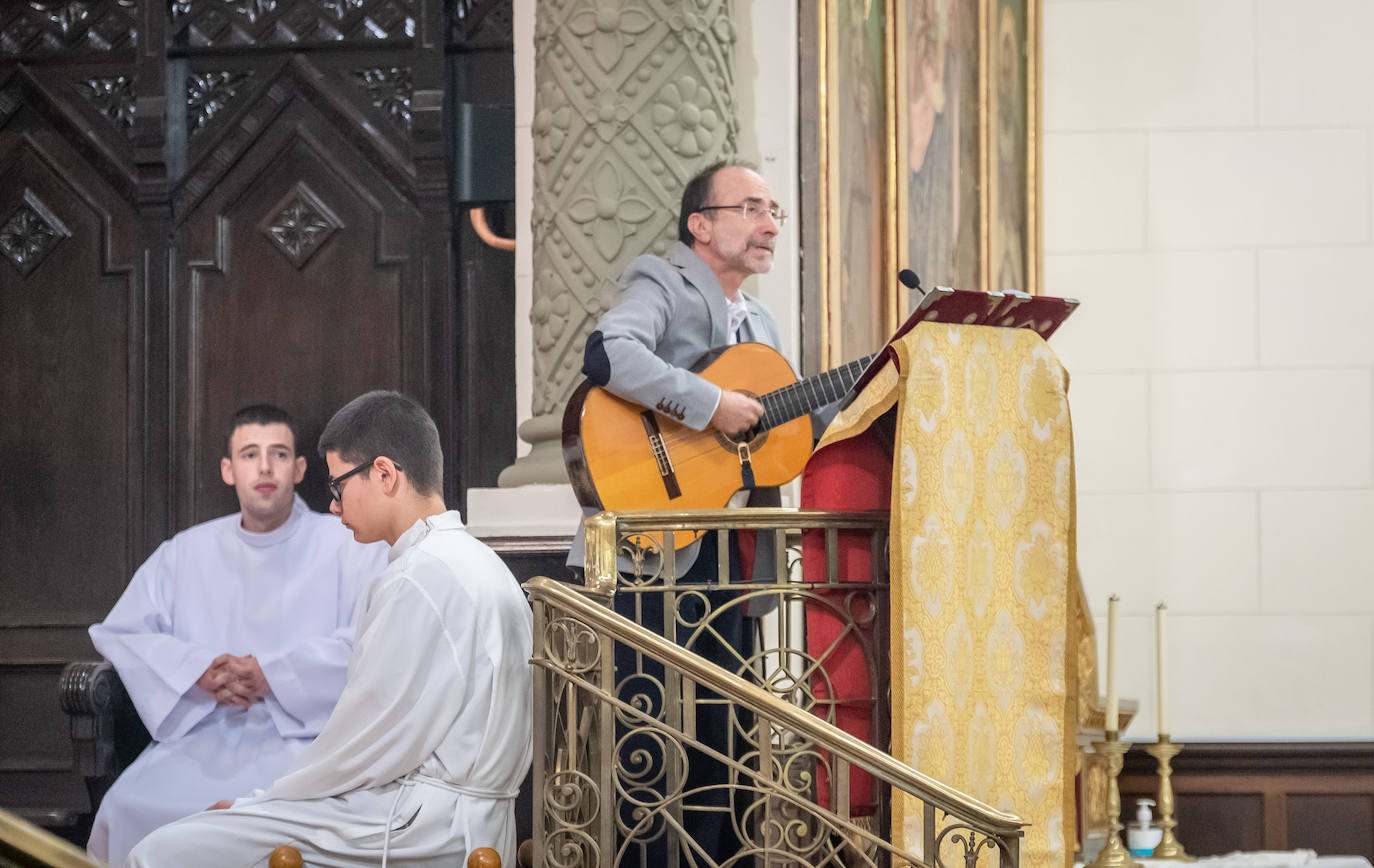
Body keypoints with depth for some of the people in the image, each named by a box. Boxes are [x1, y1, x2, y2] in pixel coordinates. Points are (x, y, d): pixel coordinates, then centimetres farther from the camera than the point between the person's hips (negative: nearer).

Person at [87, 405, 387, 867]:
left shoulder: (348, 547, 6)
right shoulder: (187, 552, 17)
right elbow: (116, 631, 12)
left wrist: (271, 672, -13)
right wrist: (199, 669, -7)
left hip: (305, 729, -3)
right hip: (203, 731, 3)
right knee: (129, 806, -27)